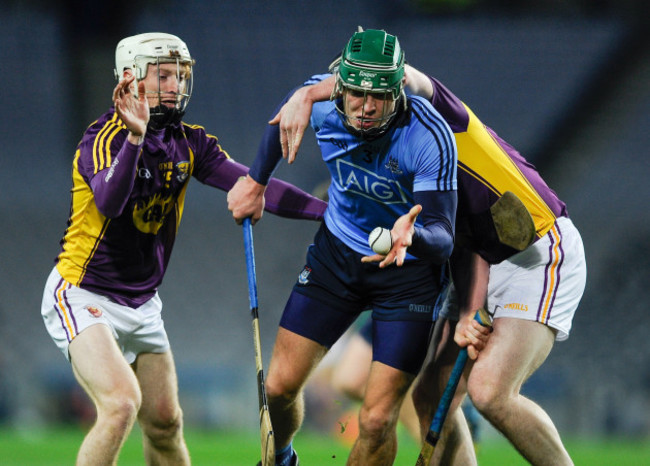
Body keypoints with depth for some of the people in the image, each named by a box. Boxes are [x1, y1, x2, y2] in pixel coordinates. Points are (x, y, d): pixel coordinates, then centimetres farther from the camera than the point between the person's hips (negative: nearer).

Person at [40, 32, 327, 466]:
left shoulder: (189, 142, 1)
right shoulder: (105, 137, -19)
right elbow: (109, 203, -38)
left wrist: (333, 211, -15)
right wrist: (135, 137, -52)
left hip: (142, 305, 7)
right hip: (83, 296, -7)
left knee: (165, 422, 8)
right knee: (122, 402, -25)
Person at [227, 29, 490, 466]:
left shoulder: (430, 138, -32)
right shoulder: (320, 101, -20)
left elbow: (443, 237, -35)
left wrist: (411, 237, -57)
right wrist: (255, 181, 12)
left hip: (410, 268, -4)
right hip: (337, 252, 4)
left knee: (377, 421, -11)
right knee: (280, 385, 2)